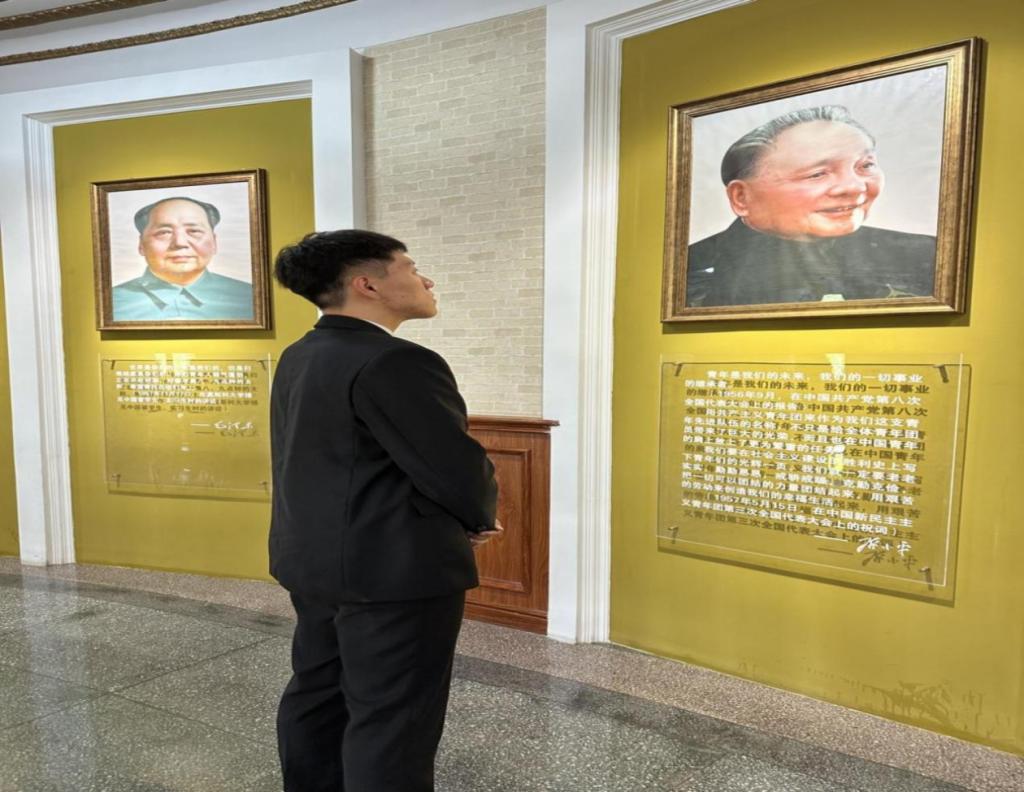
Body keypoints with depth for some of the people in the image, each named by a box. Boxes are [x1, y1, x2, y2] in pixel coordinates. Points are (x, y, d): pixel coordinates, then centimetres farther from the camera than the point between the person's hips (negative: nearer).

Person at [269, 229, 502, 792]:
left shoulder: (298, 358, 8)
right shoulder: (394, 362, -21)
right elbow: (458, 469, -21)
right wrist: (479, 516, 2)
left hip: (313, 558, 10)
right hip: (394, 569, -9)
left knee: (317, 691, 21)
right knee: (392, 717, 4)